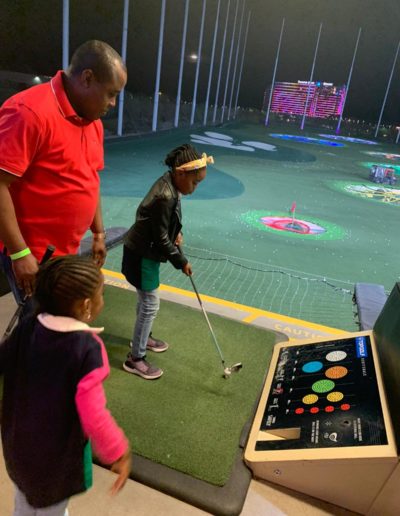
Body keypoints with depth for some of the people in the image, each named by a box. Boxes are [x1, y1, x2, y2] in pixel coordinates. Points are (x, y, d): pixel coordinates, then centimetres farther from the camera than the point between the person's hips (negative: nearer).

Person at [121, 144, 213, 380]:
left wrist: (177, 232, 3)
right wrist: (182, 261, -15)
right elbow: (161, 237, -24)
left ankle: (144, 336, 46)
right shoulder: (165, 196, -30)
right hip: (141, 255, -10)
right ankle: (135, 359, 13)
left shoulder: (170, 183, -1)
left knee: (146, 299, 25)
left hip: (146, 251, 10)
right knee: (151, 304, -1)